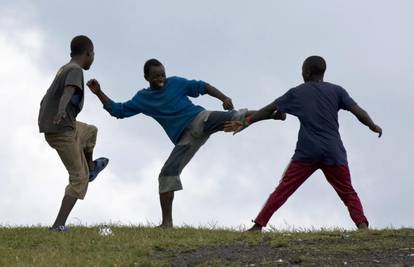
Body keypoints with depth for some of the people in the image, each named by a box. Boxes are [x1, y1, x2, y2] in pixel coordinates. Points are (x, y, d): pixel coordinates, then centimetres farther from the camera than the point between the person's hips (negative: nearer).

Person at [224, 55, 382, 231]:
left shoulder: (296, 93, 10)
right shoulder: (336, 91, 8)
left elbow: (270, 109, 15)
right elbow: (357, 111, 1)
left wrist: (246, 123, 24)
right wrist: (373, 127, 16)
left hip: (307, 152, 0)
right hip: (334, 153, 0)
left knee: (282, 191, 4)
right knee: (348, 194, 10)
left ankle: (258, 226, -2)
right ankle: (362, 226, -9)